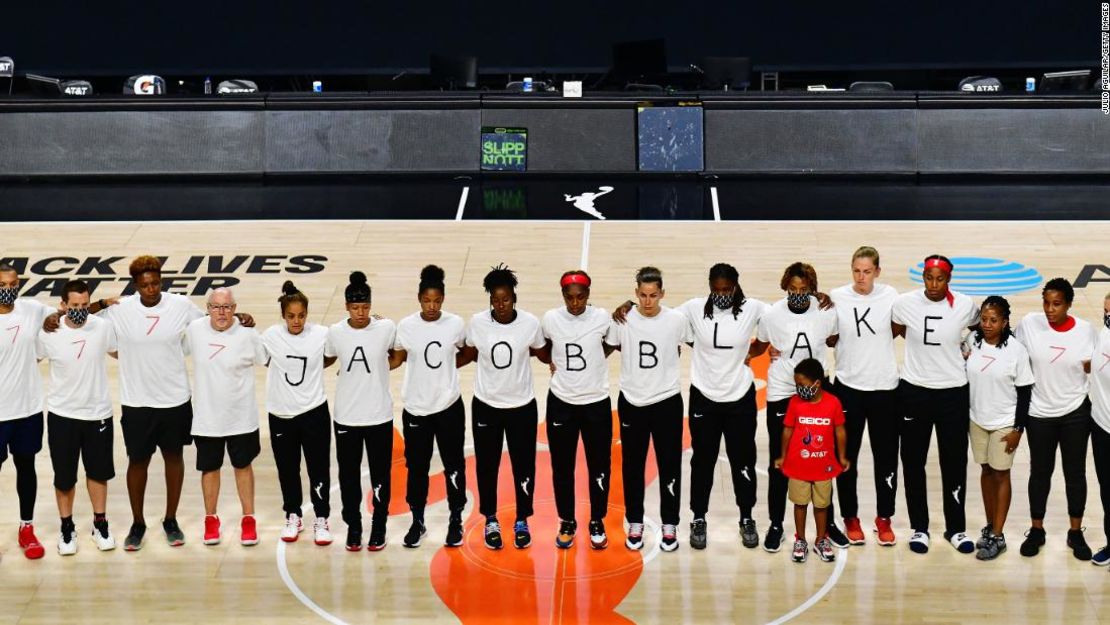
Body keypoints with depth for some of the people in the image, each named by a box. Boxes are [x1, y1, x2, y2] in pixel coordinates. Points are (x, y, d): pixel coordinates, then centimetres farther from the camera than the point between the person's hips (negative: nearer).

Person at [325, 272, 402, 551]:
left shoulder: (386, 328, -8)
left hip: (379, 415, -1)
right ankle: (353, 526, 26)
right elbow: (327, 359, 12)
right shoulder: (335, 332, -6)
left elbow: (398, 357, 9)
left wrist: (379, 368, 0)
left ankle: (378, 527, 24)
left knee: (380, 475, 8)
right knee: (349, 475, 10)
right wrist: (353, 372, 5)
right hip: (346, 416, 1)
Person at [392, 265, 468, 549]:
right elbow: (397, 358, 3)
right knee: (416, 466, 9)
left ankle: (456, 520, 24)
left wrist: (447, 365, 0)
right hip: (416, 408, 0)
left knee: (453, 464, 9)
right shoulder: (406, 326, -7)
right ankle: (417, 521, 24)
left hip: (449, 406, 0)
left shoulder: (455, 324, -6)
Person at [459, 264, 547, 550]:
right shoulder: (477, 322, -12)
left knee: (523, 465, 8)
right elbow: (469, 355, 4)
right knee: (487, 465, 11)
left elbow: (543, 355, 3)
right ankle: (491, 521, 30)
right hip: (486, 405, 1)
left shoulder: (530, 323, -14)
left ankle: (522, 521, 29)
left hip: (522, 406, -1)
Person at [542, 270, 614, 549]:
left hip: (596, 402, -1)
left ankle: (597, 522, 24)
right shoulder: (550, 319, -7)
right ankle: (567, 522, 25)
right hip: (561, 402, 1)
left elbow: (612, 345, 9)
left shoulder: (602, 318, -10)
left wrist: (594, 361, 1)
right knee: (562, 466, 9)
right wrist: (555, 363, 1)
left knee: (599, 466, 8)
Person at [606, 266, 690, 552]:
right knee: (632, 465, 9)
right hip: (632, 402, 1)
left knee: (669, 465, 5)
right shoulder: (622, 319, -8)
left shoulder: (677, 320, -8)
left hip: (667, 401, -1)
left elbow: (693, 345, 9)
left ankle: (669, 525, 19)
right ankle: (635, 524, 23)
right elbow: (607, 349, 5)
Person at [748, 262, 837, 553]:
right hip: (780, 395, -1)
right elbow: (758, 347, 7)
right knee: (778, 464, 3)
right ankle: (775, 525, 15)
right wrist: (740, 354, -11)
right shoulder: (772, 315, -8)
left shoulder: (826, 312, -6)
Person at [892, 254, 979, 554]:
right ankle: (919, 528, 22)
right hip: (914, 391, 0)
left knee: (955, 462, 7)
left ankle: (956, 528, 22)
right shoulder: (905, 303, -9)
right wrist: (925, 342, 5)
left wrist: (966, 348, 5)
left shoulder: (964, 305, -7)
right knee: (913, 462, 8)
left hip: (953, 392, 0)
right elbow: (894, 332, 10)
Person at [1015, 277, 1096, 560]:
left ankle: (1076, 533, 22)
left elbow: (1093, 368, 3)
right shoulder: (1029, 324, -10)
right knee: (1040, 473, 10)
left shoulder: (1085, 330, -9)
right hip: (1040, 413, 0)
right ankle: (1036, 531, 24)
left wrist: (1090, 365, -19)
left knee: (1075, 473, 9)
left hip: (1076, 412, 0)